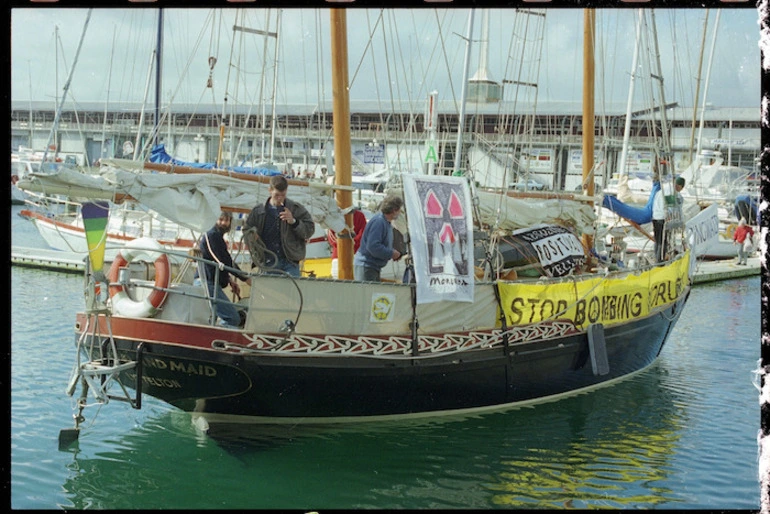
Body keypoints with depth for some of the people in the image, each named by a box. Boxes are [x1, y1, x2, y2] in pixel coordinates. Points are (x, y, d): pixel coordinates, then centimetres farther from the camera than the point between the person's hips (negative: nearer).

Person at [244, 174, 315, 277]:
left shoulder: (296, 209, 2)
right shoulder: (258, 211, 6)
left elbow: (309, 230, 2)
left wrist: (294, 222, -14)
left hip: (290, 262, -1)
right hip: (268, 264, 2)